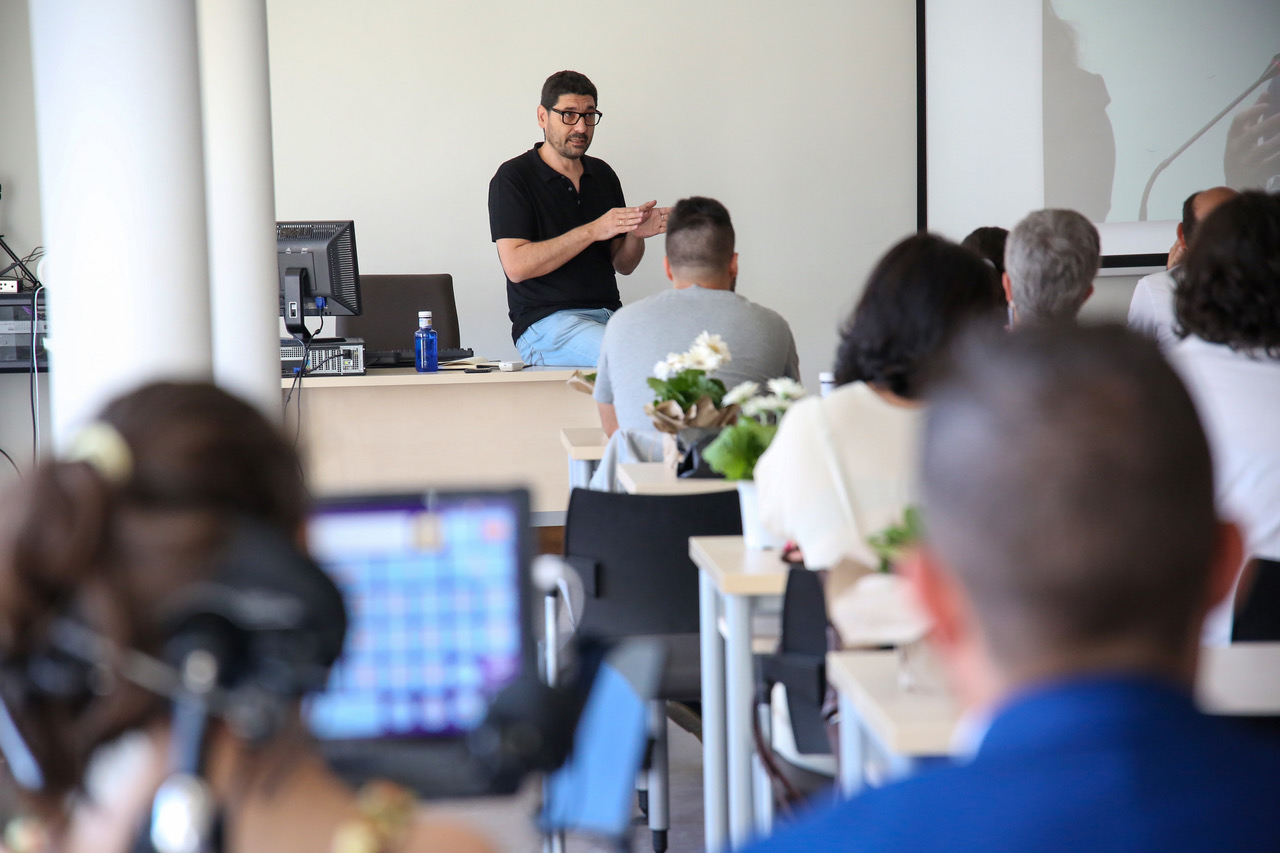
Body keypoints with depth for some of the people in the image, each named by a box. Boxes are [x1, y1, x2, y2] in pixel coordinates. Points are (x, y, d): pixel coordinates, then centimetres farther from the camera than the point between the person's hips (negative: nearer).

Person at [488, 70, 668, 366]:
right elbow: (516, 266, -13)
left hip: (608, 313, 6)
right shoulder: (513, 178, -1)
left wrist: (635, 233, -4)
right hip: (546, 321, -6)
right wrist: (592, 231, -16)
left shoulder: (602, 174, 18)